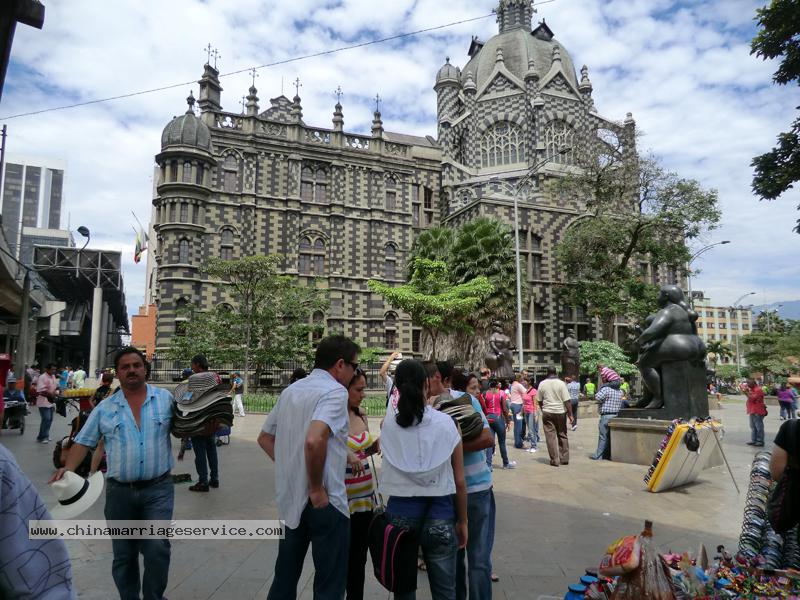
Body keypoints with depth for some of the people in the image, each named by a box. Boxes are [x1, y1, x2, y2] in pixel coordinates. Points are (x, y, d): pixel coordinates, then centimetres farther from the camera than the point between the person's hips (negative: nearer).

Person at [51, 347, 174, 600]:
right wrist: (68, 469, -7)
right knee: (123, 555, 14)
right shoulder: (105, 408, 4)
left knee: (157, 547, -9)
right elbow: (84, 441, 8)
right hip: (119, 491, 3)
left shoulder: (166, 398, -1)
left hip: (158, 489, -2)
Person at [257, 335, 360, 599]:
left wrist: (290, 467, 12)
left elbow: (265, 438, 16)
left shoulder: (290, 390, 9)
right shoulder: (335, 391, -16)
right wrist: (317, 488, -19)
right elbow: (314, 440, -31)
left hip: (289, 498, 8)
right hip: (324, 502, -7)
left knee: (285, 577, 21)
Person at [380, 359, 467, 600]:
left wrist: (426, 397, 19)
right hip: (439, 514, -1)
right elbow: (459, 481, -4)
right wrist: (462, 521, 8)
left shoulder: (388, 425, -8)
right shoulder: (447, 423, -10)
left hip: (400, 512, 1)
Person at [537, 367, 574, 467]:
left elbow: (540, 401, 8)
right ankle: (564, 459, 19)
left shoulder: (542, 384, 0)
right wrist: (570, 414, -4)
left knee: (551, 437, 3)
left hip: (547, 413, 0)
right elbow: (567, 401, -10)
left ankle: (554, 460, 4)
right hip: (560, 412, 0)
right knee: (562, 436, 14)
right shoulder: (561, 383, -7)